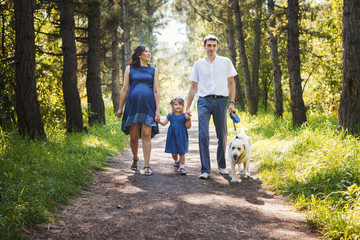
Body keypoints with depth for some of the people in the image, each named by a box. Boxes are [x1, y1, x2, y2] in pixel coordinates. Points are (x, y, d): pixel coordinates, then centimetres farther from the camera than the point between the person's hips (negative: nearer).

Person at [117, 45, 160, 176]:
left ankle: (147, 165, -6)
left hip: (148, 105, 0)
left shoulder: (153, 70, 13)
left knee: (146, 135, -8)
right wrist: (120, 108, 4)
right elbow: (125, 89, 9)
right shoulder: (129, 69, 12)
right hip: (133, 105, 0)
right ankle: (135, 158, 29)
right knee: (133, 136, 3)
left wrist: (157, 110, -1)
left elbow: (156, 91, 8)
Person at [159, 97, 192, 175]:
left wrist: (189, 119, -18)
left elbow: (188, 126, -2)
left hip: (181, 137, -2)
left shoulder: (184, 116, -1)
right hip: (172, 136, 2)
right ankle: (176, 161, 37)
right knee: (173, 153, 6)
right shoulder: (170, 115, 5)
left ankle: (182, 167, 8)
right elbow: (164, 123, 6)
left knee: (181, 152, -1)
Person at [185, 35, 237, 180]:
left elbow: (231, 84, 9)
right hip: (204, 101, 0)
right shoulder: (198, 64, 11)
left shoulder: (226, 62, 9)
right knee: (203, 135, -10)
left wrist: (232, 103, -2)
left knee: (222, 136, 5)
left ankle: (222, 165, 23)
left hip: (221, 101, 0)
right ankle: (205, 170, -7)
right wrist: (188, 107, 10)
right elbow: (193, 87, 14)